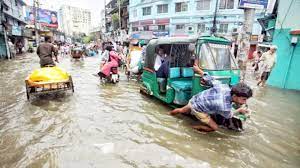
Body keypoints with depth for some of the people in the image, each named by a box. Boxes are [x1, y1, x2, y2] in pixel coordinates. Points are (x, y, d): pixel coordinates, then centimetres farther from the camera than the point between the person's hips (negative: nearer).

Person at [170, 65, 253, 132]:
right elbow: (229, 115, -7)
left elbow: (209, 79, -8)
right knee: (214, 127, 3)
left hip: (195, 99, 7)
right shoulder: (224, 107, -33)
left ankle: (169, 114, 59)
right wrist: (239, 110, 9)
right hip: (197, 109, -7)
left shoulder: (225, 87, -19)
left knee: (182, 110, 34)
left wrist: (199, 70, 7)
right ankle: (194, 127, 20)